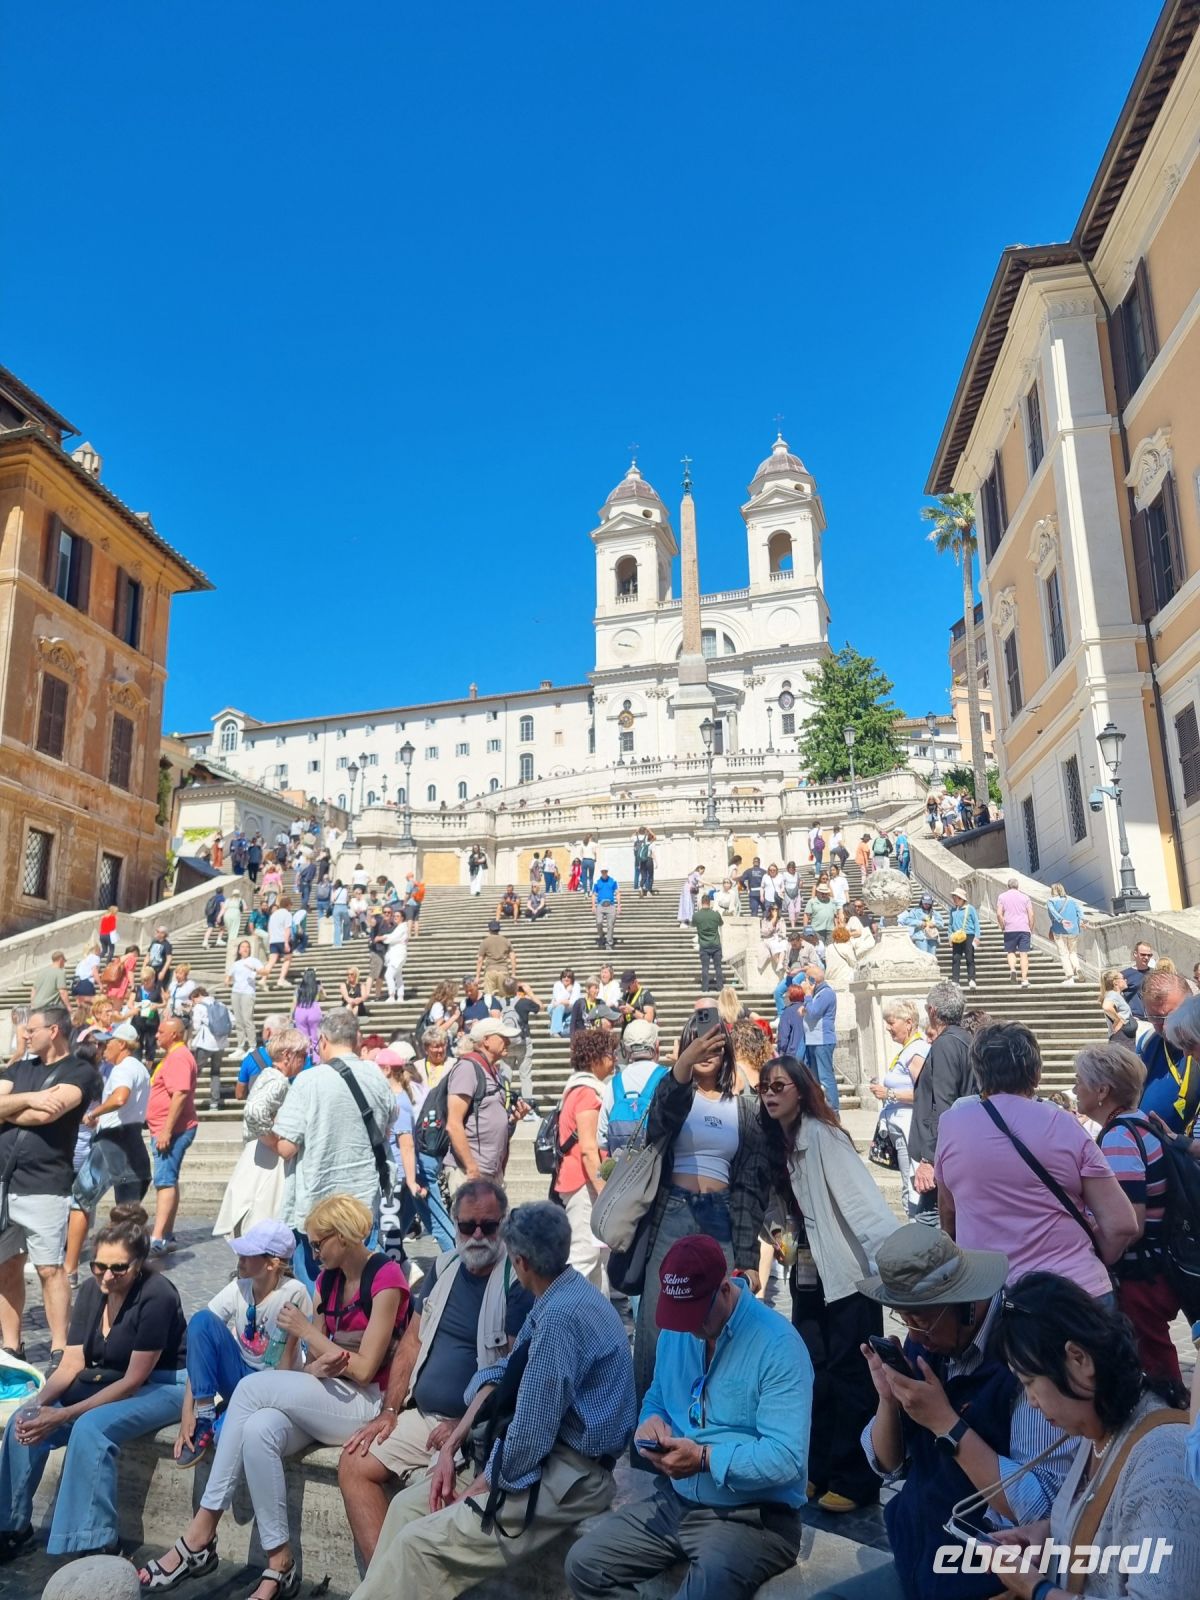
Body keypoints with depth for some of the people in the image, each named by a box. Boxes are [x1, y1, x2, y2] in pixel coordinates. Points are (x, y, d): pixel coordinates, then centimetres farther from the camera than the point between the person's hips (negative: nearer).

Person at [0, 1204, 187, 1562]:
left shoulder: (157, 1295, -25)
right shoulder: (91, 1291, -4)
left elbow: (134, 1379, -23)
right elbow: (71, 1365, -2)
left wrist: (65, 1415, -26)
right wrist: (40, 1403, -21)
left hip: (163, 1386, -7)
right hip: (111, 1382, 7)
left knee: (91, 1428, -32)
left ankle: (97, 1545, -19)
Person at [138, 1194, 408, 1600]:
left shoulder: (385, 1278, -11)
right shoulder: (328, 1278, 12)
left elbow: (364, 1369, -13)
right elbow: (314, 1363, 13)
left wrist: (306, 1331, -9)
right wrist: (321, 1364, -12)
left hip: (367, 1405, -7)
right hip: (324, 1400, 7)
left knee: (253, 1387, -22)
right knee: (259, 1429, -26)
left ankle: (200, 1534, -14)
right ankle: (279, 1566, -21)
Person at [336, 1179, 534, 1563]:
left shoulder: (518, 1280, -13)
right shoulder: (444, 1267, 9)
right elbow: (412, 1342, 12)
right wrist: (389, 1411, 5)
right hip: (422, 1416, 8)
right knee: (353, 1464, -3)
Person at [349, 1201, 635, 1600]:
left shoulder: (562, 1317, -24)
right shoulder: (559, 1298, 7)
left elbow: (529, 1435, -22)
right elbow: (503, 1376, 11)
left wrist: (476, 1491, -8)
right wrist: (452, 1446, 3)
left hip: (569, 1476, -10)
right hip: (545, 1453, 10)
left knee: (419, 1541, -16)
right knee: (408, 1504, 5)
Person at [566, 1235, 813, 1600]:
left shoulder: (778, 1347, -20)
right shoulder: (674, 1333, 5)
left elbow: (786, 1458, -25)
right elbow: (656, 1398, 17)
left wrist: (704, 1458, -27)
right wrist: (651, 1420, -6)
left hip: (753, 1515, -7)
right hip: (674, 1500, 7)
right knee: (584, 1562, -4)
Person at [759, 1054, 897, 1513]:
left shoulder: (822, 1135, -18)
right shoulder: (776, 1140, 6)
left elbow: (860, 1196, -26)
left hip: (848, 1272, -8)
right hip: (808, 1274, 8)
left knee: (850, 1374, 3)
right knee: (812, 1371, 14)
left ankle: (855, 1480, 16)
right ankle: (818, 1469, 28)